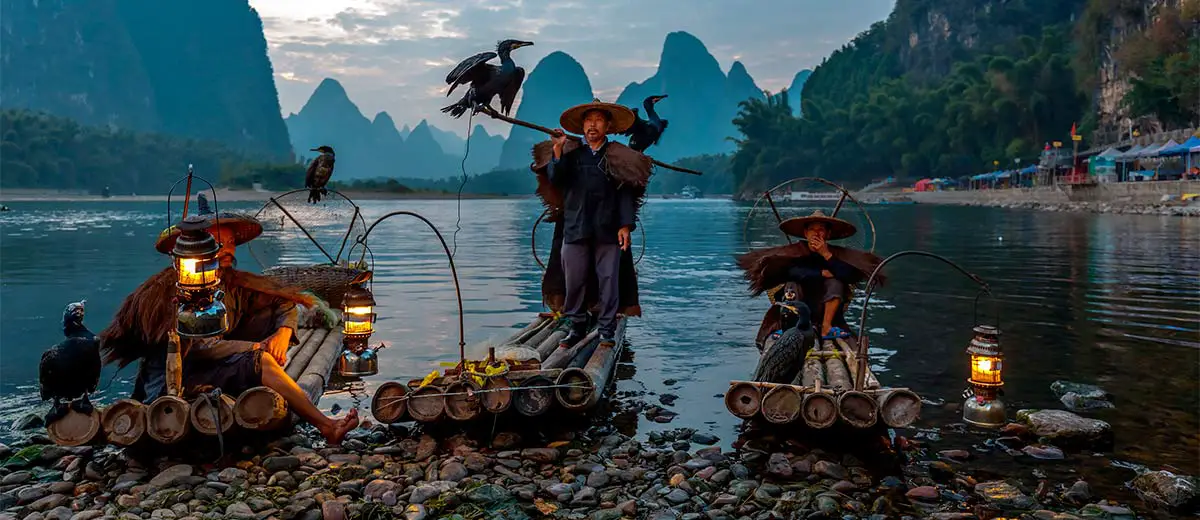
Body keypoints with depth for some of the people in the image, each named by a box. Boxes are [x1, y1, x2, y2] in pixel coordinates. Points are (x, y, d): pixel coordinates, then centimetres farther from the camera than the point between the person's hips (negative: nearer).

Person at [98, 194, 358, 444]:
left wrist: (283, 333, -17)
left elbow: (285, 303, 5)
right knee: (259, 361, -29)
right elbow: (194, 347, -23)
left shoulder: (234, 283, 5)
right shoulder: (171, 288, -14)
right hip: (175, 382, -7)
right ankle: (326, 427, -28)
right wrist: (255, 347, -24)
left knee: (271, 314, -6)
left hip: (219, 363, 7)